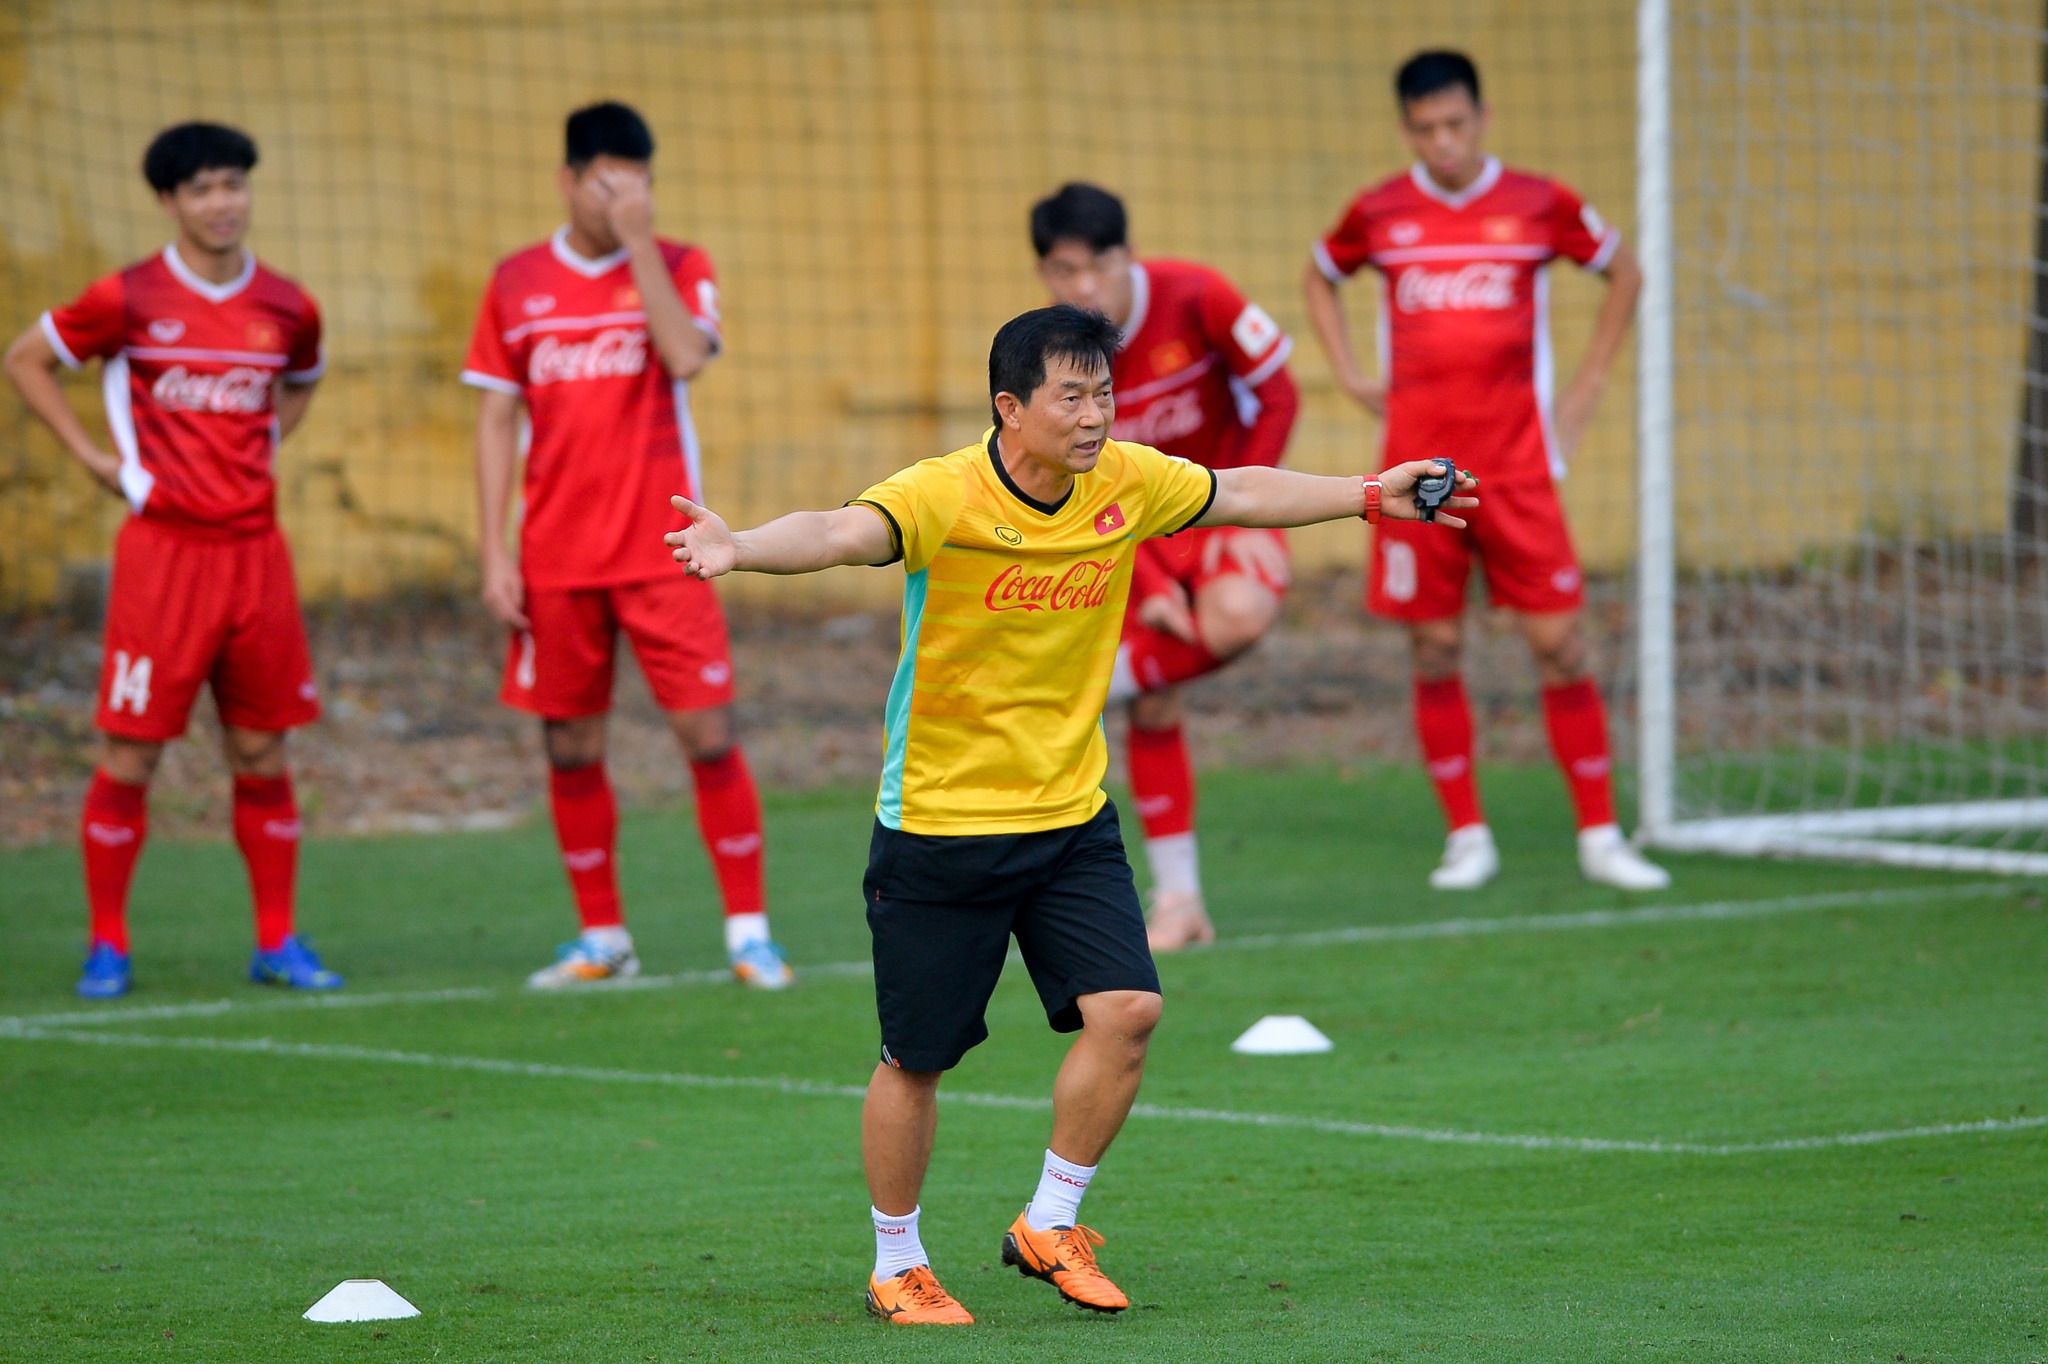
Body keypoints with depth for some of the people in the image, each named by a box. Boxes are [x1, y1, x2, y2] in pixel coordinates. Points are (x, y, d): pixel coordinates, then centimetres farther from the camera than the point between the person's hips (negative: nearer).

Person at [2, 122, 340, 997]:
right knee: (131, 753, -2)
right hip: (163, 550, -3)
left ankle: (276, 942, 13)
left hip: (255, 551, 3)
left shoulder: (287, 308, 6)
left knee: (262, 752, 6)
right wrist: (93, 457, 0)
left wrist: (267, 448, 11)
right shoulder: (131, 299, -5)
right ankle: (107, 942, 7)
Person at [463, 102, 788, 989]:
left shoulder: (678, 268, 1)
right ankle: (601, 938, 16)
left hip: (662, 551, -2)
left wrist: (637, 243, -17)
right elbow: (497, 419, 8)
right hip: (556, 563, 2)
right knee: (570, 748, 5)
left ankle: (749, 931, 1)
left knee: (707, 732, -7)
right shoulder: (517, 284, 6)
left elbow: (687, 357, -19)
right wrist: (494, 552, 1)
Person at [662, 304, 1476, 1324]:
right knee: (917, 1058, 5)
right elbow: (841, 532, -41)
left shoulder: (1127, 482, -4)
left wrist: (1370, 496, 19)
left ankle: (1050, 1226, 11)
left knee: (1125, 1011, -9)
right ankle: (897, 1268, 25)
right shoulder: (943, 497, -22)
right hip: (940, 824, -5)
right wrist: (739, 547, -60)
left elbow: (1239, 493, 16)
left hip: (1070, 817, 5)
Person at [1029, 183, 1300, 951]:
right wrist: (1148, 588, -21)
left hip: (1226, 504, -2)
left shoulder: (1194, 298, -21)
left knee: (1236, 617, -36)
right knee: (1154, 711, -3)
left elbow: (1277, 396, -10)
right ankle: (1178, 901, 9)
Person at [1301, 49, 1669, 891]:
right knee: (1434, 651, 2)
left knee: (1559, 643, -4)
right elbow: (1320, 278, 24)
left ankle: (1600, 837, 4)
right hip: (1418, 466, 1)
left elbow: (1623, 272, 16)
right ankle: (1467, 839, 12)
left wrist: (1586, 388, 11)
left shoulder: (1538, 206, 0)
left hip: (1516, 465, -1)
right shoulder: (1379, 214, 4)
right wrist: (1352, 377, 13)